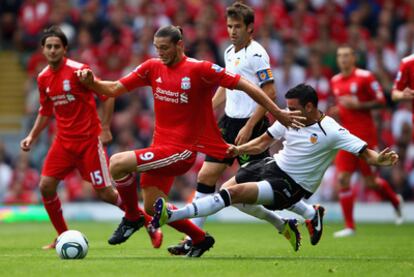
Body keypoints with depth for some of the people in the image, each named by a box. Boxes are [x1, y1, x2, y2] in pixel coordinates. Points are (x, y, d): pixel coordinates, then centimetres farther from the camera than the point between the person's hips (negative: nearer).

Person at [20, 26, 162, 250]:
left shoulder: (78, 70, -14)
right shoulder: (43, 78, 5)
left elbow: (108, 95, -11)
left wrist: (105, 129, -14)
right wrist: (31, 136, 9)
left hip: (89, 140, -6)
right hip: (64, 141, 6)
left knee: (105, 192, -7)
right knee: (46, 186, -7)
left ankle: (150, 225, 9)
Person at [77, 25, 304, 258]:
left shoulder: (200, 69, -12)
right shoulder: (153, 67, 5)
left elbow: (245, 85, -10)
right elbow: (115, 89, 9)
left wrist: (278, 113, -10)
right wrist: (91, 82, -11)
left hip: (181, 149, -7)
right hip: (161, 146, 7)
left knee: (117, 164, -22)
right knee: (153, 208, 10)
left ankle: (132, 218, 2)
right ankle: (200, 239, 31)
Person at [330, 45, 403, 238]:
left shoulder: (365, 77, -8)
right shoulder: (335, 81, 10)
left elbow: (380, 101, -7)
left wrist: (358, 105, -18)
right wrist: (336, 112, 3)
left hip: (365, 135, -5)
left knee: (371, 182, 2)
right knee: (343, 179, -6)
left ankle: (395, 201, 33)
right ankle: (349, 226, 0)